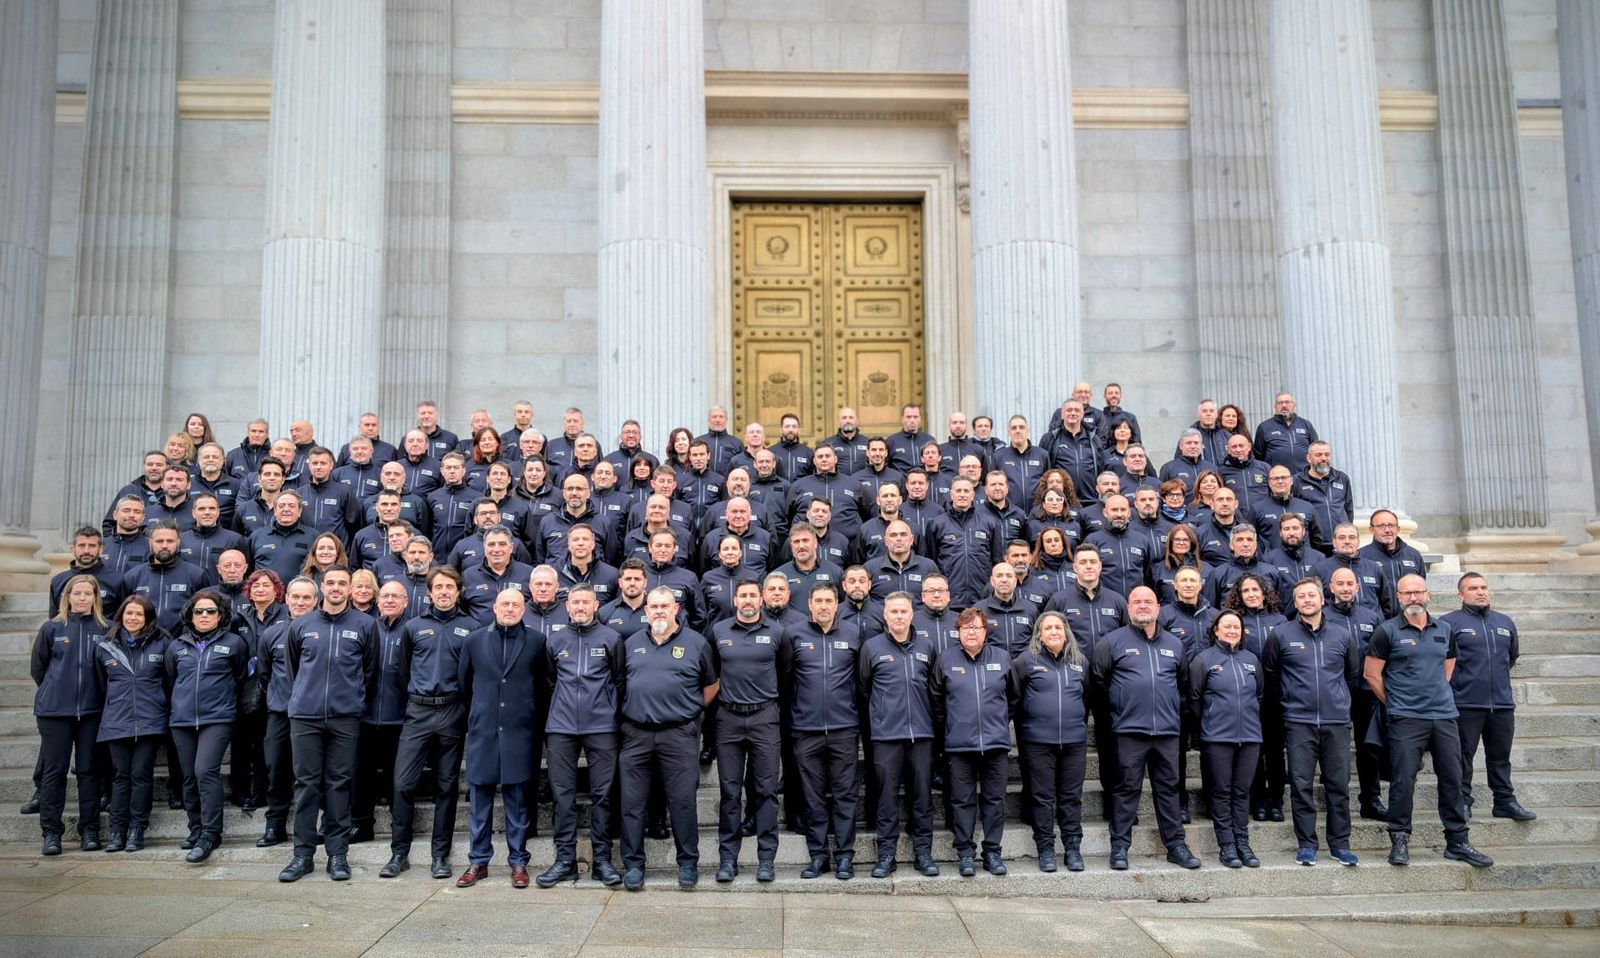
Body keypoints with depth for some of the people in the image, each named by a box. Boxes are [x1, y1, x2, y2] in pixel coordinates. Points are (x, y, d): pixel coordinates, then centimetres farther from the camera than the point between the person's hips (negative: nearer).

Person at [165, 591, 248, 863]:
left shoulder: (234, 643, 0)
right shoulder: (176, 646, 10)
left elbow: (240, 676, 10)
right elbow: (171, 680, 23)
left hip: (217, 718, -4)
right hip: (182, 720, 4)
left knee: (206, 771, -17)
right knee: (189, 777, 10)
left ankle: (209, 835, -14)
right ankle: (196, 829, 22)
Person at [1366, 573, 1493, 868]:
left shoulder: (1444, 630, 10)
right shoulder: (1387, 631, -4)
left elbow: (1448, 667, 23)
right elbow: (1372, 674, -1)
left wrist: (1437, 695, 15)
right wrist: (1395, 703, 4)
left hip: (1445, 715, 5)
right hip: (1406, 719, -4)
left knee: (1452, 779, 8)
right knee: (1403, 780, -4)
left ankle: (1458, 842, 19)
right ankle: (1400, 841, 7)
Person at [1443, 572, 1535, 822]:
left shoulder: (1505, 622, 14)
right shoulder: (1450, 622, -6)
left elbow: (1513, 655, 27)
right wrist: (1453, 682, -2)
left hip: (1502, 703, 5)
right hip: (1466, 705, -5)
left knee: (1500, 756, 12)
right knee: (1463, 756, 1)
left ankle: (1505, 801, 21)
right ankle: (1462, 801, 9)